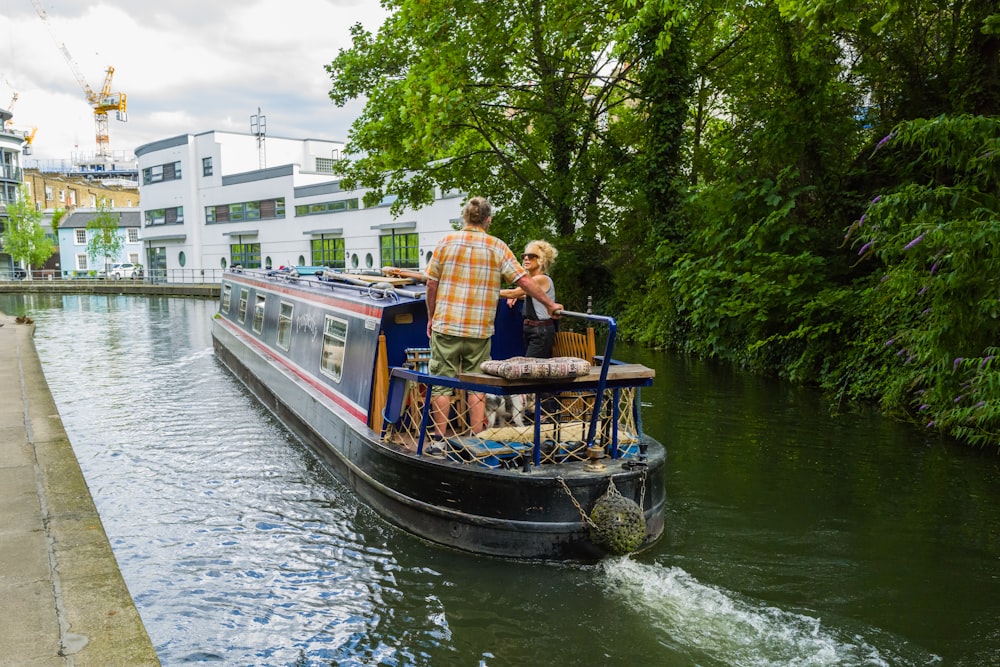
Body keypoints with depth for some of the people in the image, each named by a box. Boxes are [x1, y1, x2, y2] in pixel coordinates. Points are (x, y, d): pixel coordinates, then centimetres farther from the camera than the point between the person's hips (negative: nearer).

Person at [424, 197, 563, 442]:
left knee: (442, 384, 7)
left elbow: (432, 285, 2)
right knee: (477, 386, 9)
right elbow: (524, 280, 0)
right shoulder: (497, 247, 1)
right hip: (480, 330, 1)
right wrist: (549, 304, 11)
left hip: (446, 326, 0)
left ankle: (439, 438, 11)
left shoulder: (447, 241, 1)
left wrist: (431, 317, 13)